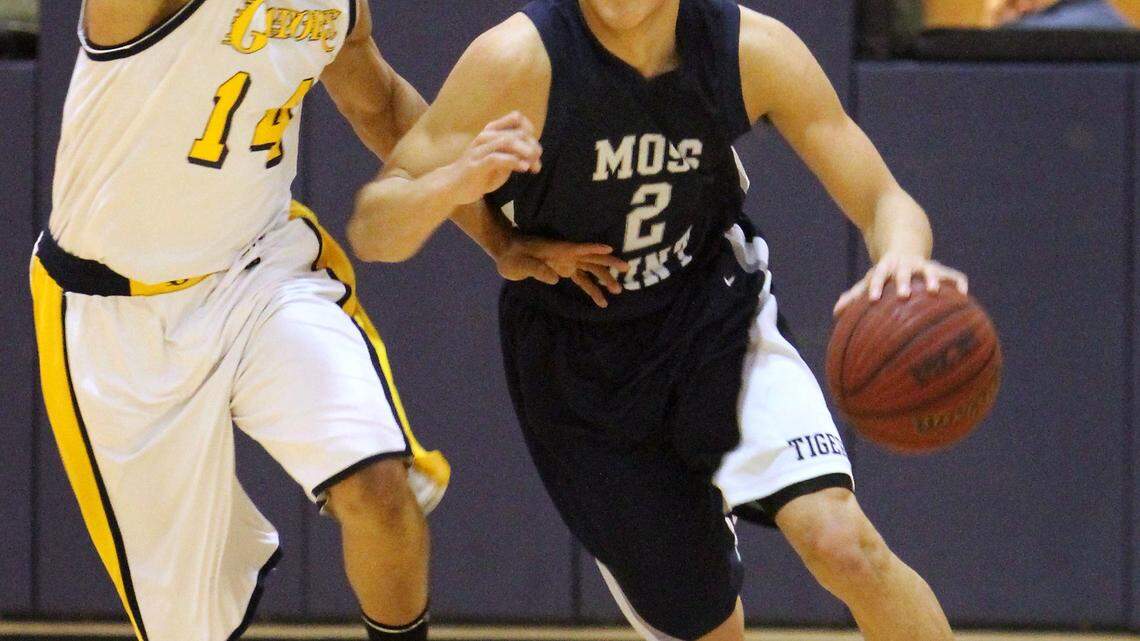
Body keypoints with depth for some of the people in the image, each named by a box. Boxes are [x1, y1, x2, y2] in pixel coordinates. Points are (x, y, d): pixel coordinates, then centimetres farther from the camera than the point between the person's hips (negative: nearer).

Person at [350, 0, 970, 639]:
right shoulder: (519, 60, -24)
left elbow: (885, 202, -13)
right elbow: (372, 233, -22)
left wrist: (903, 259, -38)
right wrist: (457, 184, -45)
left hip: (718, 321, 1)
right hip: (576, 366, -1)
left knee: (840, 540, -23)